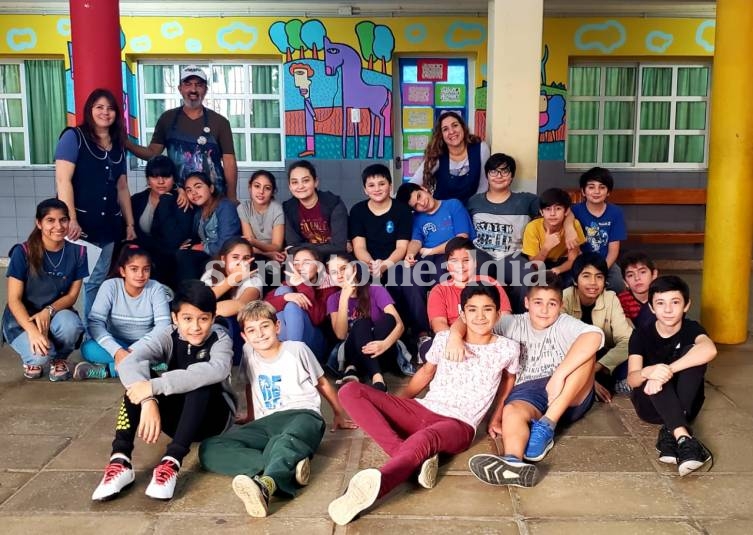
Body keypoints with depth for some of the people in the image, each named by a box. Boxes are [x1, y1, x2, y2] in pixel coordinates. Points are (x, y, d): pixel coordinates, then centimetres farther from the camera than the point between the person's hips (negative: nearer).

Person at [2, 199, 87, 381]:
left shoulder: (77, 252, -8)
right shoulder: (23, 252, -16)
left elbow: (72, 295, -4)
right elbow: (14, 300, -15)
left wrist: (48, 311, -25)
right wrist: (32, 331, -31)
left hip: (56, 314, 2)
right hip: (22, 319, -2)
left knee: (71, 324, -34)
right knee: (41, 355, -32)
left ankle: (60, 358, 1)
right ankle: (31, 357, 9)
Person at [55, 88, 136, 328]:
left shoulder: (117, 146, 17)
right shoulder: (73, 137, -2)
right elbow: (63, 180, -11)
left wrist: (130, 224, 14)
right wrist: (71, 220, -19)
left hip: (108, 228, 5)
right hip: (79, 226, -5)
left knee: (97, 282, 7)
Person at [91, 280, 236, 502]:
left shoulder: (220, 339, -16)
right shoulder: (169, 337, -9)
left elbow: (216, 370, -42)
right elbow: (128, 363, -27)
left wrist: (154, 387, -46)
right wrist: (148, 400, -46)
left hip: (213, 418, -3)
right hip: (178, 418, 3)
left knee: (200, 381, -34)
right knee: (139, 376, -21)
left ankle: (171, 462, -43)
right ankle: (120, 460, -33)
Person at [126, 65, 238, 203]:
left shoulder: (219, 122, 0)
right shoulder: (167, 118, 5)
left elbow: (229, 161, -3)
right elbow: (153, 153, 7)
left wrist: (232, 198, -9)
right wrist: (126, 144, -10)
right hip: (177, 195, 1)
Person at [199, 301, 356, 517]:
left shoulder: (297, 349, 5)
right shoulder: (248, 352, 13)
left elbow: (322, 383, 17)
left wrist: (339, 415, 25)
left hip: (303, 414, -4)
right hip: (266, 423, 4)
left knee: (287, 440, -43)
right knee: (208, 450, -23)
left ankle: (264, 485, -75)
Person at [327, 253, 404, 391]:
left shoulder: (376, 290, -4)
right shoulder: (333, 299, 4)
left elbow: (399, 324, -16)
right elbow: (341, 335, -12)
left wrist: (385, 344, -38)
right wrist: (344, 298, -20)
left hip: (383, 354, 0)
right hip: (355, 354, 1)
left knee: (387, 318, -28)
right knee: (361, 324, -29)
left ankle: (354, 369, -27)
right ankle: (376, 378, -46)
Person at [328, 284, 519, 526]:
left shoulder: (508, 349, 5)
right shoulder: (444, 339, 9)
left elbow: (509, 379, 25)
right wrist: (391, 408, 17)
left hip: (458, 426, -4)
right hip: (421, 410, 5)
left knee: (422, 439, -43)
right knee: (351, 391, -18)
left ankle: (370, 486, -71)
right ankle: (414, 460, -33)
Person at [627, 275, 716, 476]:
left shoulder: (692, 328, -7)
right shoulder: (641, 335, -6)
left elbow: (709, 350, -33)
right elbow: (632, 379, -20)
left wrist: (668, 370, -43)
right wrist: (648, 372, -44)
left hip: (687, 405, 0)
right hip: (651, 405, 0)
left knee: (692, 351, -25)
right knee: (656, 374, -32)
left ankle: (670, 432, -34)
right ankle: (683, 438, -48)